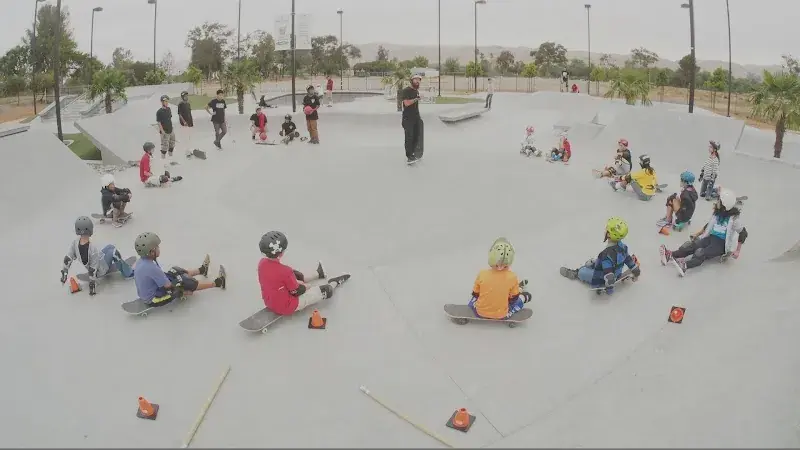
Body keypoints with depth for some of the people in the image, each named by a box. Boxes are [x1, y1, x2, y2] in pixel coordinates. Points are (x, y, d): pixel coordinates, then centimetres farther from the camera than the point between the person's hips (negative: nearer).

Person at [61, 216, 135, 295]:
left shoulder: (75, 243, -20)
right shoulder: (93, 249, -38)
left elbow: (68, 259, -12)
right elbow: (93, 270, -31)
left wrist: (64, 274, 0)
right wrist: (92, 286, -21)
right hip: (101, 270, -8)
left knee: (110, 247, 16)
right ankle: (128, 273, 4)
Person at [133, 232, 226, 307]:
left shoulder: (141, 262, -5)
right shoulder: (152, 268, -33)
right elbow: (168, 286, -25)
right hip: (154, 299, -9)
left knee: (177, 272, 20)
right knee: (188, 283, -5)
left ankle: (201, 270, 45)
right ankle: (217, 283, 11)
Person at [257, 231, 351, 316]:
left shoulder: (262, 263, -11)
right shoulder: (285, 271, -33)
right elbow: (296, 291, -19)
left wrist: (296, 282, 7)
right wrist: (306, 286, 2)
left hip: (269, 302, 8)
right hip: (286, 307, -7)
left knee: (296, 277, 28)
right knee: (325, 291, 6)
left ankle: (318, 273, 54)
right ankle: (334, 283, 38)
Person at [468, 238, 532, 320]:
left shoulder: (482, 274, -20)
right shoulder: (512, 277, -21)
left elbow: (475, 294, -4)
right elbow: (513, 299, -7)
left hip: (480, 313, 1)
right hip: (501, 316, -1)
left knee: (473, 299, 37)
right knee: (526, 295, 21)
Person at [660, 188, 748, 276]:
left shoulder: (734, 219, -13)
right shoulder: (716, 213, 5)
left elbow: (743, 233, -6)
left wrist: (737, 251, -6)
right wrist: (697, 234, 15)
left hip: (721, 244, -6)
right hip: (711, 237, 6)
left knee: (701, 253, -35)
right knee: (690, 246, -23)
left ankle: (684, 266, -59)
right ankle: (670, 255, -43)